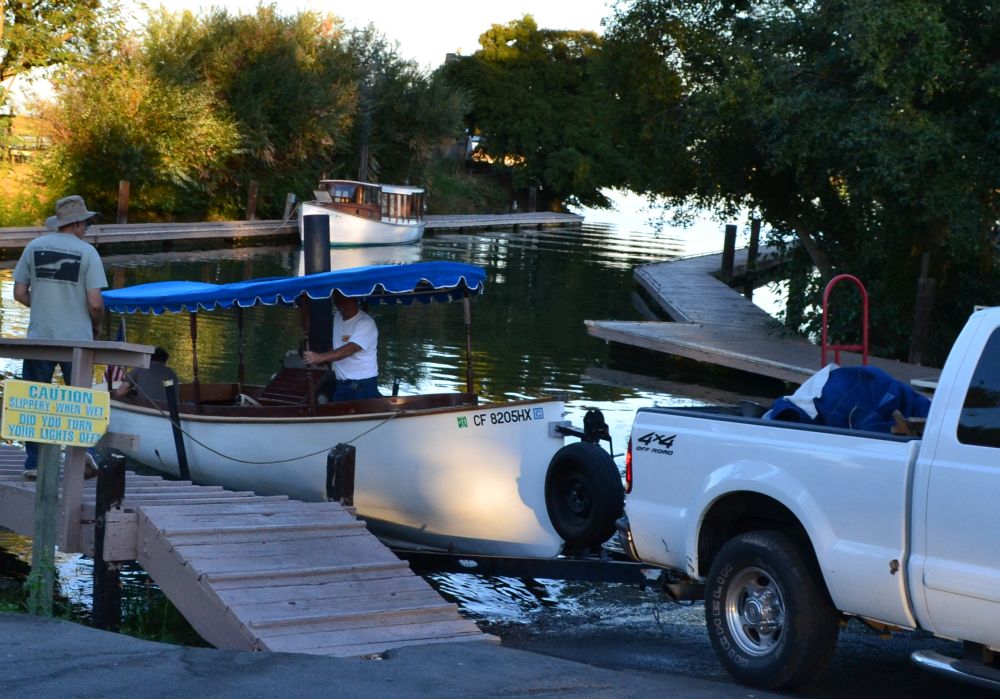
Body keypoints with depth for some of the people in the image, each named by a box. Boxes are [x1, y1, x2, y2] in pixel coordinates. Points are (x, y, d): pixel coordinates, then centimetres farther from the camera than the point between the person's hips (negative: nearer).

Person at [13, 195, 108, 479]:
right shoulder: (87, 251, -5)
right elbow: (95, 303, -10)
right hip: (76, 338, -2)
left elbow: (20, 293, 4)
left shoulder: (34, 247, 3)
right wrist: (96, 326, 10)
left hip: (39, 338, 2)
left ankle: (34, 463, 7)